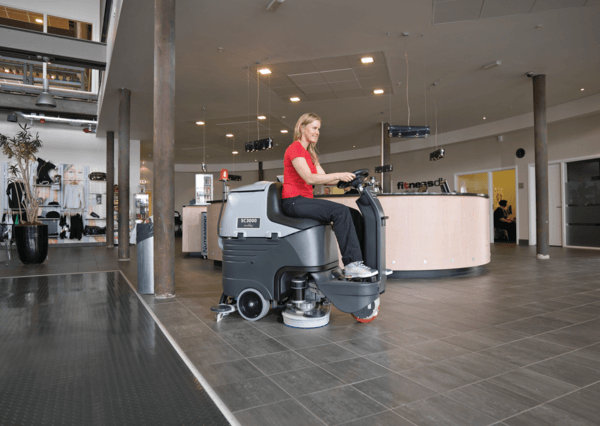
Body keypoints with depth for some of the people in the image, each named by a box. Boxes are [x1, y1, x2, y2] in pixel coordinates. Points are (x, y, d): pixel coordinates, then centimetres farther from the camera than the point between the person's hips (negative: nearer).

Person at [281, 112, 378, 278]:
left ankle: (361, 261, -7)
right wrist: (338, 175, -24)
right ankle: (351, 264, -25)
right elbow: (309, 178, -18)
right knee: (341, 211, -26)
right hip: (294, 202, -9)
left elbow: (323, 177, 15)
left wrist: (347, 178, 0)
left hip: (305, 201, 9)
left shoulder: (310, 154, 24)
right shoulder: (294, 148, -6)